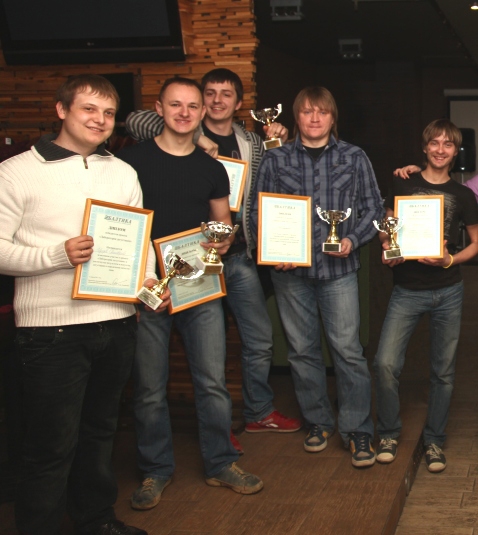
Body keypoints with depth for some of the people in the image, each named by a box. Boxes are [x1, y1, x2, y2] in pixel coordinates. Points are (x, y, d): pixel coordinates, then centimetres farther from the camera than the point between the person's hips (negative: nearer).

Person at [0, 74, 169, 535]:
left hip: (116, 324, 6)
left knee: (100, 431, 19)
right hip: (51, 329, -5)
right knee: (52, 445, 0)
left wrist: (148, 281, -1)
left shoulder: (123, 173, 13)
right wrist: (58, 255, -22)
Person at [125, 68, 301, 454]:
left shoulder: (251, 143, 10)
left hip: (239, 257, 5)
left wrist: (279, 146, 4)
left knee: (260, 339, 12)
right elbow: (135, 121, -18)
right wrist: (194, 136, -22)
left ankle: (260, 412, 31)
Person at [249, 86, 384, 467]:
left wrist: (353, 240, -9)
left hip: (338, 267, -1)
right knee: (302, 350, 9)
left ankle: (358, 430, 6)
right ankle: (318, 422, 24)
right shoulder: (276, 160, 6)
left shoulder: (354, 158, 6)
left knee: (348, 349, -5)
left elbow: (373, 207, 7)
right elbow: (258, 212, 7)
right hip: (290, 269, 2)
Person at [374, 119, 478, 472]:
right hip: (407, 290, -1)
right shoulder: (402, 185, 4)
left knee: (444, 370, 6)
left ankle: (435, 441, 22)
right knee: (386, 363, -13)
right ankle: (389, 433, 9)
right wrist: (388, 249, -9)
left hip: (448, 291, 1)